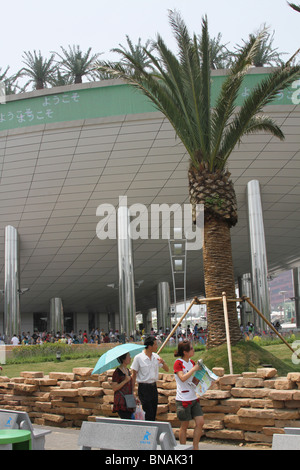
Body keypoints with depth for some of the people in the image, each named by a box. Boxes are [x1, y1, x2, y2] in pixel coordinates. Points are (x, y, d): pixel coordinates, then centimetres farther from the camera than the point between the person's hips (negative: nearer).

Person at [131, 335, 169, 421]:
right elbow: (134, 374, -5)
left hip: (154, 387, 6)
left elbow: (167, 369, 10)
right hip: (144, 388, -6)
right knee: (148, 413, -7)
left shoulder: (156, 357, 6)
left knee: (153, 413, 9)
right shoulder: (138, 358, -9)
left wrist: (163, 362, -11)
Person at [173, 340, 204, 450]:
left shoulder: (192, 363, 10)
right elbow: (183, 378, -24)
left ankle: (195, 447, 14)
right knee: (184, 426, 4)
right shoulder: (178, 363, -11)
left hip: (193, 398, 7)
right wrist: (194, 369, -19)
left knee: (200, 422, 1)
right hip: (183, 400, -7)